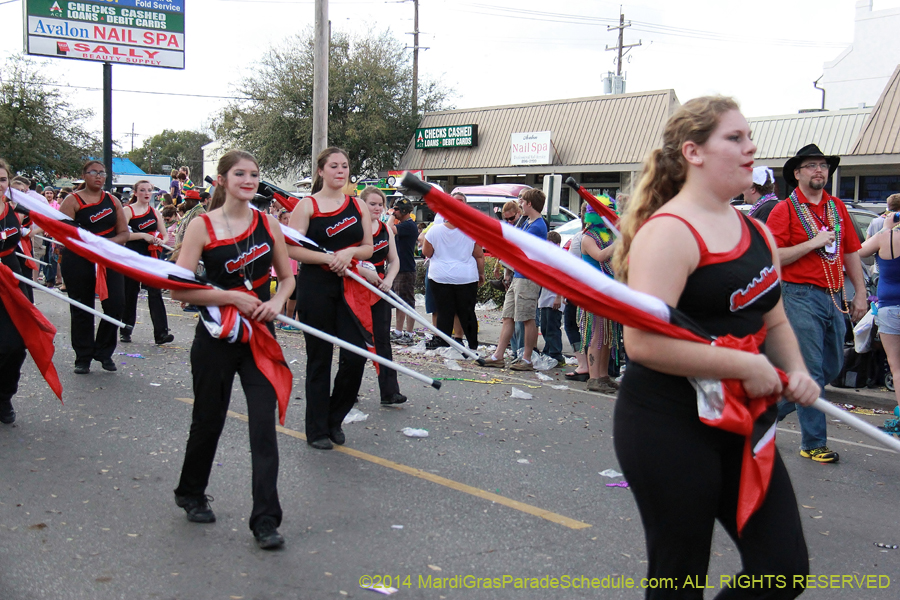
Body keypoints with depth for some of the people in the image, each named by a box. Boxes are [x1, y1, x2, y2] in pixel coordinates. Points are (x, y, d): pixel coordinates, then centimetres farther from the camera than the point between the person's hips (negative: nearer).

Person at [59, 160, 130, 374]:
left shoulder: (112, 200, 11)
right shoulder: (72, 201, -1)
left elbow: (124, 233, 8)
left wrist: (109, 242, -12)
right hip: (78, 262, -3)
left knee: (115, 305, -6)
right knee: (82, 310, 5)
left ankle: (104, 352, 13)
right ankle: (83, 358, 17)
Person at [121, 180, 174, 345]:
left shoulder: (155, 212, 13)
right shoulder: (128, 210, -1)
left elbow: (164, 236, 15)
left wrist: (160, 241, -7)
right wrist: (143, 235, -20)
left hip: (151, 257, 3)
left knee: (155, 293, -8)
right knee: (130, 293, 7)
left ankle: (161, 333, -14)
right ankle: (126, 331, 22)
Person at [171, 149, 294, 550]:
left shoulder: (268, 223, 4)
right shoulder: (202, 226, -6)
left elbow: (287, 277, 12)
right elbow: (179, 289, -12)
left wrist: (277, 302, -8)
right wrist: (232, 297, -19)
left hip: (260, 335, 2)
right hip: (216, 336, -2)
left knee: (264, 424, -6)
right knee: (209, 419, 13)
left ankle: (265, 521, -1)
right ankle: (191, 493, 40)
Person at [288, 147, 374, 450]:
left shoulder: (358, 206, 10)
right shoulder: (307, 206, -2)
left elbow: (368, 248, 9)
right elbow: (293, 249, -9)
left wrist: (349, 253, -11)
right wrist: (329, 257, -18)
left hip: (349, 286, 4)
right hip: (315, 286, -4)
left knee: (356, 354, -3)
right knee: (319, 357, 3)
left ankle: (335, 418, 19)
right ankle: (317, 429, 15)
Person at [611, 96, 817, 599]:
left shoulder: (758, 233, 11)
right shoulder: (668, 233, -16)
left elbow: (774, 321, 24)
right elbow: (644, 343, -27)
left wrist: (795, 372, 3)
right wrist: (746, 366, -21)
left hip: (740, 425, 8)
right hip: (668, 426, -8)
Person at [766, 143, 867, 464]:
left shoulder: (838, 207, 14)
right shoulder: (785, 210, -5)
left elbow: (851, 252, 17)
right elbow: (773, 257, -13)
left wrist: (860, 293, 11)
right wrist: (814, 243, -15)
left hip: (833, 297, 7)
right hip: (801, 296, -7)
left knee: (832, 365, 13)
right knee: (810, 371, -4)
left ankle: (773, 409, 29)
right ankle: (813, 443, 5)